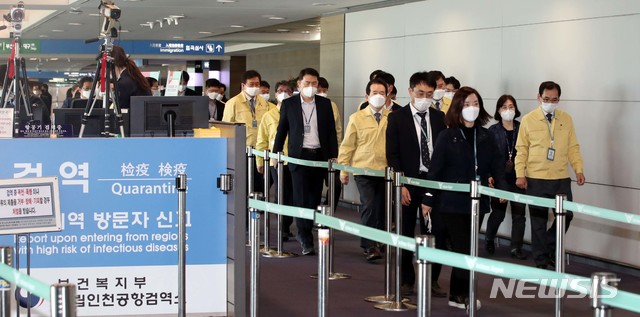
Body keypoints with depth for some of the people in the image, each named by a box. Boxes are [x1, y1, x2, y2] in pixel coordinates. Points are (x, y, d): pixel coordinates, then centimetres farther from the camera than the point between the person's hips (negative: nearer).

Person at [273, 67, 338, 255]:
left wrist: (334, 156, 3)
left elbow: (331, 131, 8)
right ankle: (306, 241, -7)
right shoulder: (289, 104, 3)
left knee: (314, 198, 6)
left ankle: (304, 232, 23)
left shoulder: (325, 104, 7)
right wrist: (276, 153, 5)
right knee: (302, 198, -8)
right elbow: (282, 130, 8)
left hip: (319, 156, 2)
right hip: (299, 156, -2)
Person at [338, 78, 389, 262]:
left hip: (385, 171, 2)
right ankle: (368, 246, -6)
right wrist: (343, 170, 2)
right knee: (368, 206, -12)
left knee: (381, 208, 6)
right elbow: (347, 146, 5)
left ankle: (377, 243, 20)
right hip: (363, 170, -2)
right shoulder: (357, 118, 3)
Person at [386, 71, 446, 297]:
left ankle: (431, 280, 12)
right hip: (408, 183, -2)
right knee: (405, 234, 7)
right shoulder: (397, 118, -3)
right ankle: (406, 280, 19)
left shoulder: (439, 117, 5)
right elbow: (392, 155, -6)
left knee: (436, 233, 0)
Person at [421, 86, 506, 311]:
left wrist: (501, 188, -9)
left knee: (467, 248, 8)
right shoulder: (447, 137, -5)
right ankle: (459, 295, 1)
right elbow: (436, 170, -5)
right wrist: (428, 199, -7)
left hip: (476, 202, 4)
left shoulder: (485, 137, 7)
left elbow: (496, 166, 6)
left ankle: (460, 293, 16)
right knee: (463, 248, -7)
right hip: (452, 202, -4)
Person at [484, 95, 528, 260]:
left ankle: (516, 248, 8)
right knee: (498, 213, 6)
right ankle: (489, 239, 32)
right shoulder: (493, 131, 1)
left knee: (519, 214, 0)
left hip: (518, 178, 1)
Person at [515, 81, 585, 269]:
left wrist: (579, 169, -2)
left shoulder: (566, 119, 7)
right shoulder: (528, 120, -1)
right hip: (536, 179, -2)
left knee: (566, 215, 2)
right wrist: (520, 174, -8)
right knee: (539, 221, 3)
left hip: (561, 179, 3)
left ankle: (549, 249, 23)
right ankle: (541, 261, 12)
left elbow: (573, 147, 8)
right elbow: (521, 149, -1)